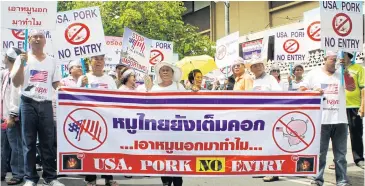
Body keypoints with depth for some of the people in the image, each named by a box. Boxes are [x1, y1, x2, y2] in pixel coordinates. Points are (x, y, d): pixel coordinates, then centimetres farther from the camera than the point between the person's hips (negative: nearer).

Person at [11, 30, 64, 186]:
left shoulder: (51, 61, 13)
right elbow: (16, 83, -2)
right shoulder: (23, 58, 7)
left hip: (46, 104, 2)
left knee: (48, 142, 2)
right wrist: (22, 63, -12)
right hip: (28, 103, -2)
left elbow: (56, 84, 15)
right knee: (29, 142, 1)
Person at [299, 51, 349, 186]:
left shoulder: (341, 74, 11)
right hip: (320, 120, -2)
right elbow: (301, 90, 6)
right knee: (319, 152, 3)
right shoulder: (314, 73, 6)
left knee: (341, 153, 7)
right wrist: (313, 91, -13)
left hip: (339, 120, 2)